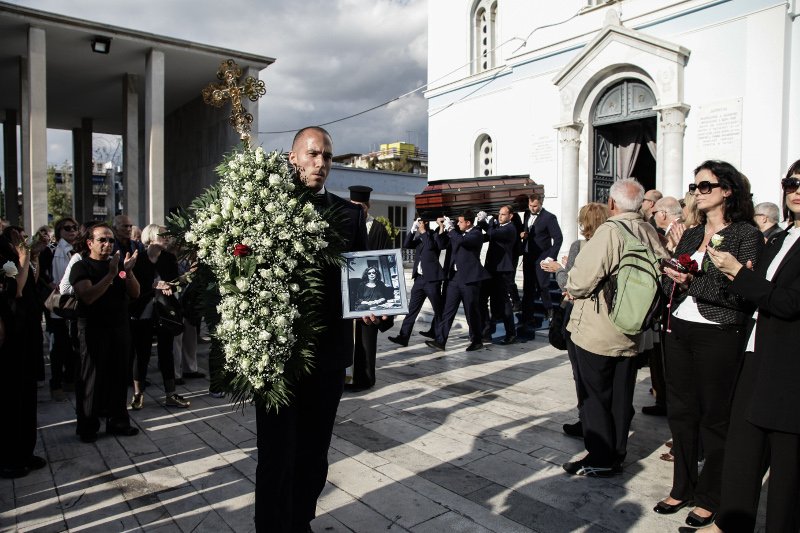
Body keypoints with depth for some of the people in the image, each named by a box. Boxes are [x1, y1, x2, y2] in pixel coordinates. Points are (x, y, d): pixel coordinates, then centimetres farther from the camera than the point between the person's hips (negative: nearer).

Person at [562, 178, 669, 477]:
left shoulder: (610, 231, -20)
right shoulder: (650, 233, 1)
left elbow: (583, 276, -24)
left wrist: (572, 289, -3)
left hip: (597, 332, -6)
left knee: (596, 396, 6)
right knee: (621, 397, 16)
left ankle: (600, 460, 15)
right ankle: (617, 455, 28)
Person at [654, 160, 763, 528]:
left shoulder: (746, 234, -6)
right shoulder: (690, 235, 13)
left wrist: (693, 281, -20)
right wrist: (674, 280, -9)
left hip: (718, 335, -6)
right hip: (678, 331, 6)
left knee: (714, 416, 7)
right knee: (681, 412, 13)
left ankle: (708, 498, 22)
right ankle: (682, 487, 29)